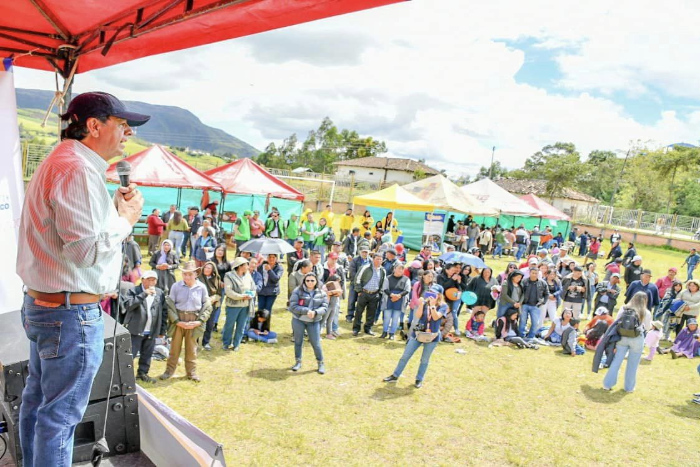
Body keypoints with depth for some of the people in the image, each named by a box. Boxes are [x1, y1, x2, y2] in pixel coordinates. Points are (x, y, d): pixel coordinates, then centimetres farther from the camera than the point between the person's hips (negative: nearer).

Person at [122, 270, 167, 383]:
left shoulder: (160, 293, 6)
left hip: (152, 331, 4)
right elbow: (128, 305, -21)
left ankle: (142, 373, 30)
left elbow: (164, 312, 9)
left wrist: (162, 330, 8)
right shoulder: (133, 291, -3)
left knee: (147, 355, 14)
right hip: (135, 330, -4)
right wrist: (144, 294, -23)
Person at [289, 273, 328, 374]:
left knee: (316, 343, 1)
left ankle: (321, 363, 19)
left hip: (314, 322, 1)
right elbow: (292, 306, -13)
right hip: (298, 320, 0)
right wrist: (306, 311, -24)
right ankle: (298, 362, 31)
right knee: (298, 341, 12)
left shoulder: (321, 293, 1)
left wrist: (315, 312, -23)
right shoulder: (298, 291, -7)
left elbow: (324, 307, -3)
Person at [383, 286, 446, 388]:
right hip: (418, 334, 2)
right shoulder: (425, 302, 0)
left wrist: (432, 305, -26)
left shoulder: (443, 306, -6)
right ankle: (395, 376, 14)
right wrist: (421, 304, -23)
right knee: (405, 356, 4)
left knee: (425, 360, 10)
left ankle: (419, 380, 25)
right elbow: (418, 316, -11)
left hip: (432, 337, -2)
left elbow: (436, 317, -21)